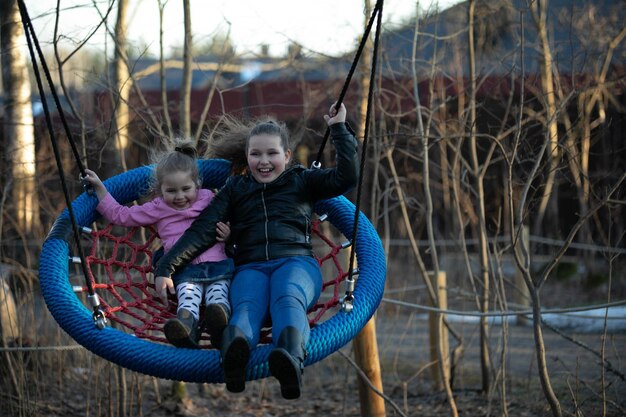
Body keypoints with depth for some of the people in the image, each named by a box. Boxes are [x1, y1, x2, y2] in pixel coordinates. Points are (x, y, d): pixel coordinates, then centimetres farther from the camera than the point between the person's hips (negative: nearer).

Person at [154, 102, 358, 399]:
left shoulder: (301, 181, 24)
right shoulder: (235, 188, 26)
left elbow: (346, 177, 11)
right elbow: (203, 230, 15)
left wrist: (339, 128, 11)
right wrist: (166, 268, 3)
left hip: (296, 261, -1)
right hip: (250, 267, 1)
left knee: (288, 300, -39)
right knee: (247, 306, -37)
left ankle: (290, 362, -72)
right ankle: (234, 358, -73)